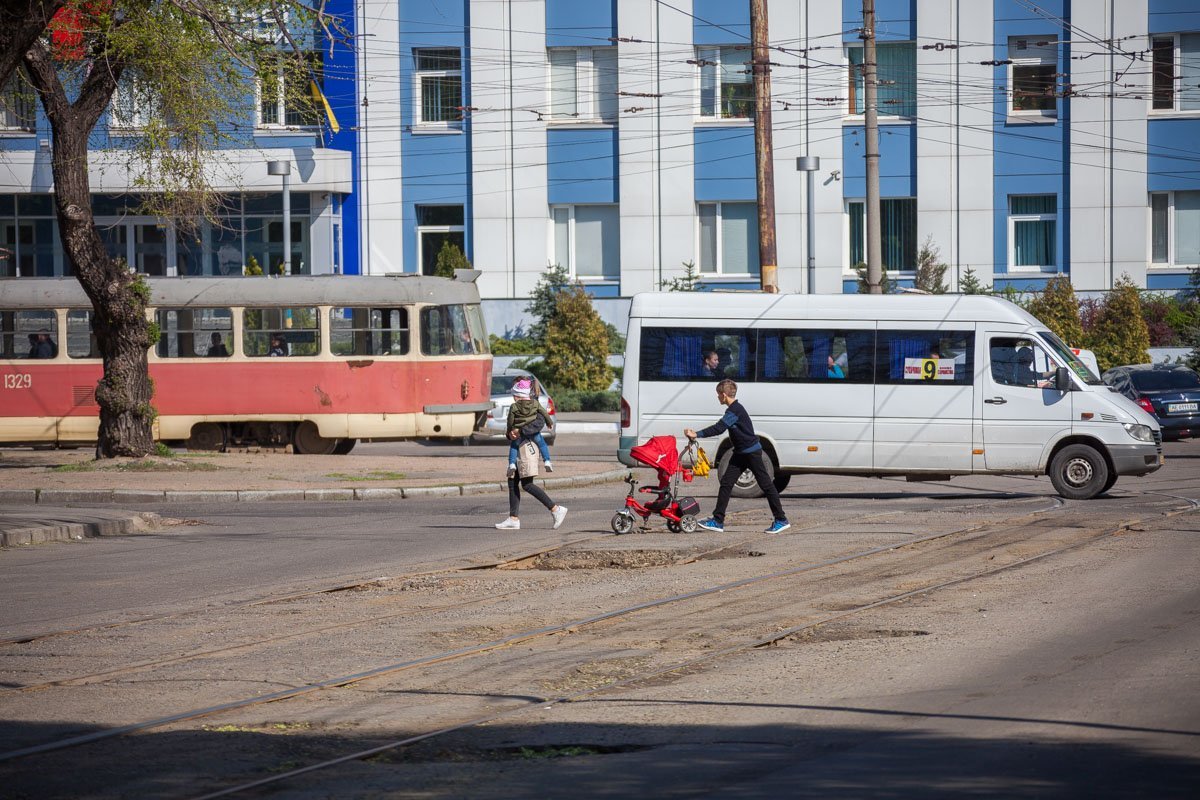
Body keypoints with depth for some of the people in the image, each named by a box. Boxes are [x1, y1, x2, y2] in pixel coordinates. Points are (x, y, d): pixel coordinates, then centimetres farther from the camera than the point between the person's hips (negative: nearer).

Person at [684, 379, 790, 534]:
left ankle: (781, 520, 2)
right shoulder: (733, 409, 11)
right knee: (726, 483, 4)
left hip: (752, 452, -10)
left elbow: (719, 428, -28)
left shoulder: (735, 410, -21)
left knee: (766, 485, -3)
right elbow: (720, 427, 17)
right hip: (741, 453, 10)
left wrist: (697, 434, -26)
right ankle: (717, 521, 4)